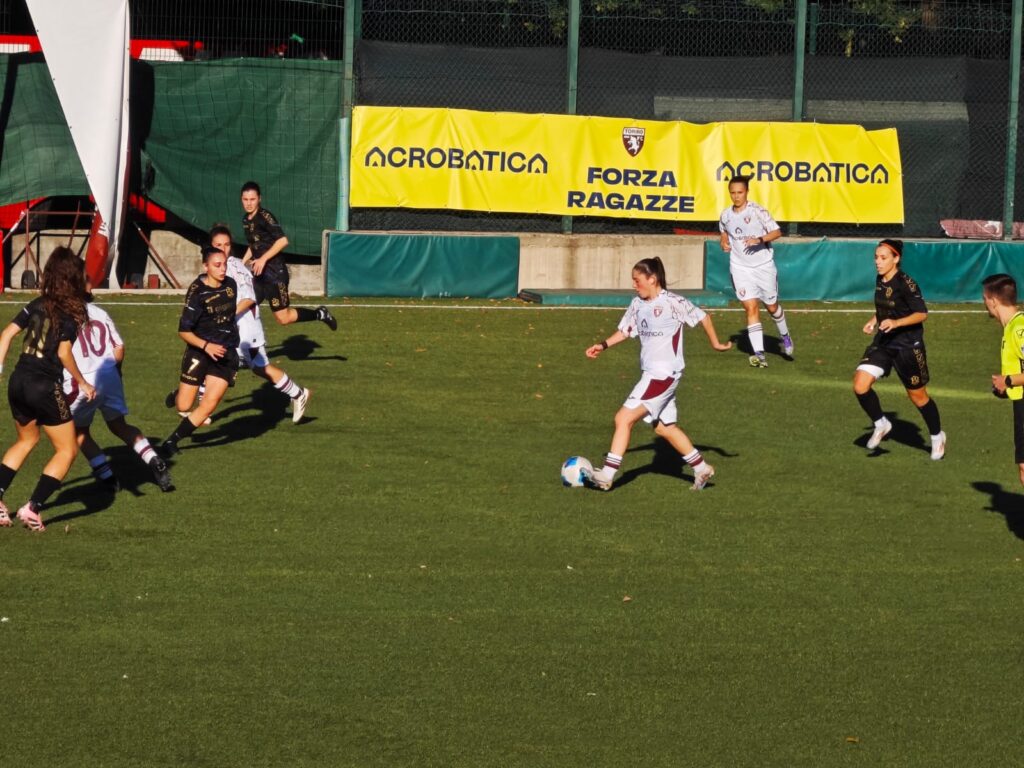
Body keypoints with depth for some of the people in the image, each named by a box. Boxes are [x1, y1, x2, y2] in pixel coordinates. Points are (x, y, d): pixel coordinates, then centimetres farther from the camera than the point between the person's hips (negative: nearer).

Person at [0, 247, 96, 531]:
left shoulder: (37, 305, 9)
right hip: (45, 387, -7)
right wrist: (82, 383, -5)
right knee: (67, 450, 7)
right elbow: (64, 352, -15)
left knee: (26, 441, 29)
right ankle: (32, 508, -3)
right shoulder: (70, 312, -9)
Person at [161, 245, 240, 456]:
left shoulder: (230, 285, 1)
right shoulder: (197, 293, -15)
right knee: (184, 407, 0)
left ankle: (172, 441, 5)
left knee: (208, 406, -9)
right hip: (199, 351, -4)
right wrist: (206, 346, -27)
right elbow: (184, 331, -14)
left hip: (225, 352, 4)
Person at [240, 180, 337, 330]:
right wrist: (242, 263, 16)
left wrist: (263, 259, -26)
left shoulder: (264, 216, -15)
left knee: (283, 318, -5)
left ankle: (319, 314, 14)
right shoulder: (246, 219, 10)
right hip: (259, 274, 8)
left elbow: (282, 241, -24)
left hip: (275, 273, -8)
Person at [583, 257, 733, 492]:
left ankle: (607, 474, -13)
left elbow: (702, 317, -3)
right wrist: (603, 345, 4)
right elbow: (626, 330, 18)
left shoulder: (672, 303, -14)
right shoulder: (637, 305, 7)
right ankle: (701, 468, 29)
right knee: (664, 427, 16)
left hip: (665, 373, -9)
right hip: (650, 373, 9)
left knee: (624, 418, -14)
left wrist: (715, 343, 7)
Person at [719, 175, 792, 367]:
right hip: (740, 267, 2)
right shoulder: (726, 216, 2)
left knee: (771, 306, 13)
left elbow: (777, 232, -15)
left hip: (764, 264, -2)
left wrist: (760, 239, -31)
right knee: (751, 308, -10)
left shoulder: (757, 211, -12)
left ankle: (785, 337, 43)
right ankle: (759, 354, -13)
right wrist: (724, 243, 1)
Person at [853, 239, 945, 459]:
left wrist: (896, 322, -32)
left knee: (917, 395, 8)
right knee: (860, 385, -11)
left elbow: (922, 314, -19)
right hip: (883, 342, 6)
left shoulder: (905, 283, -18)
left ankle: (937, 437, 31)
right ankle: (881, 425, 12)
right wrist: (873, 321, 3)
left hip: (908, 345, -6)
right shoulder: (880, 280, 4)